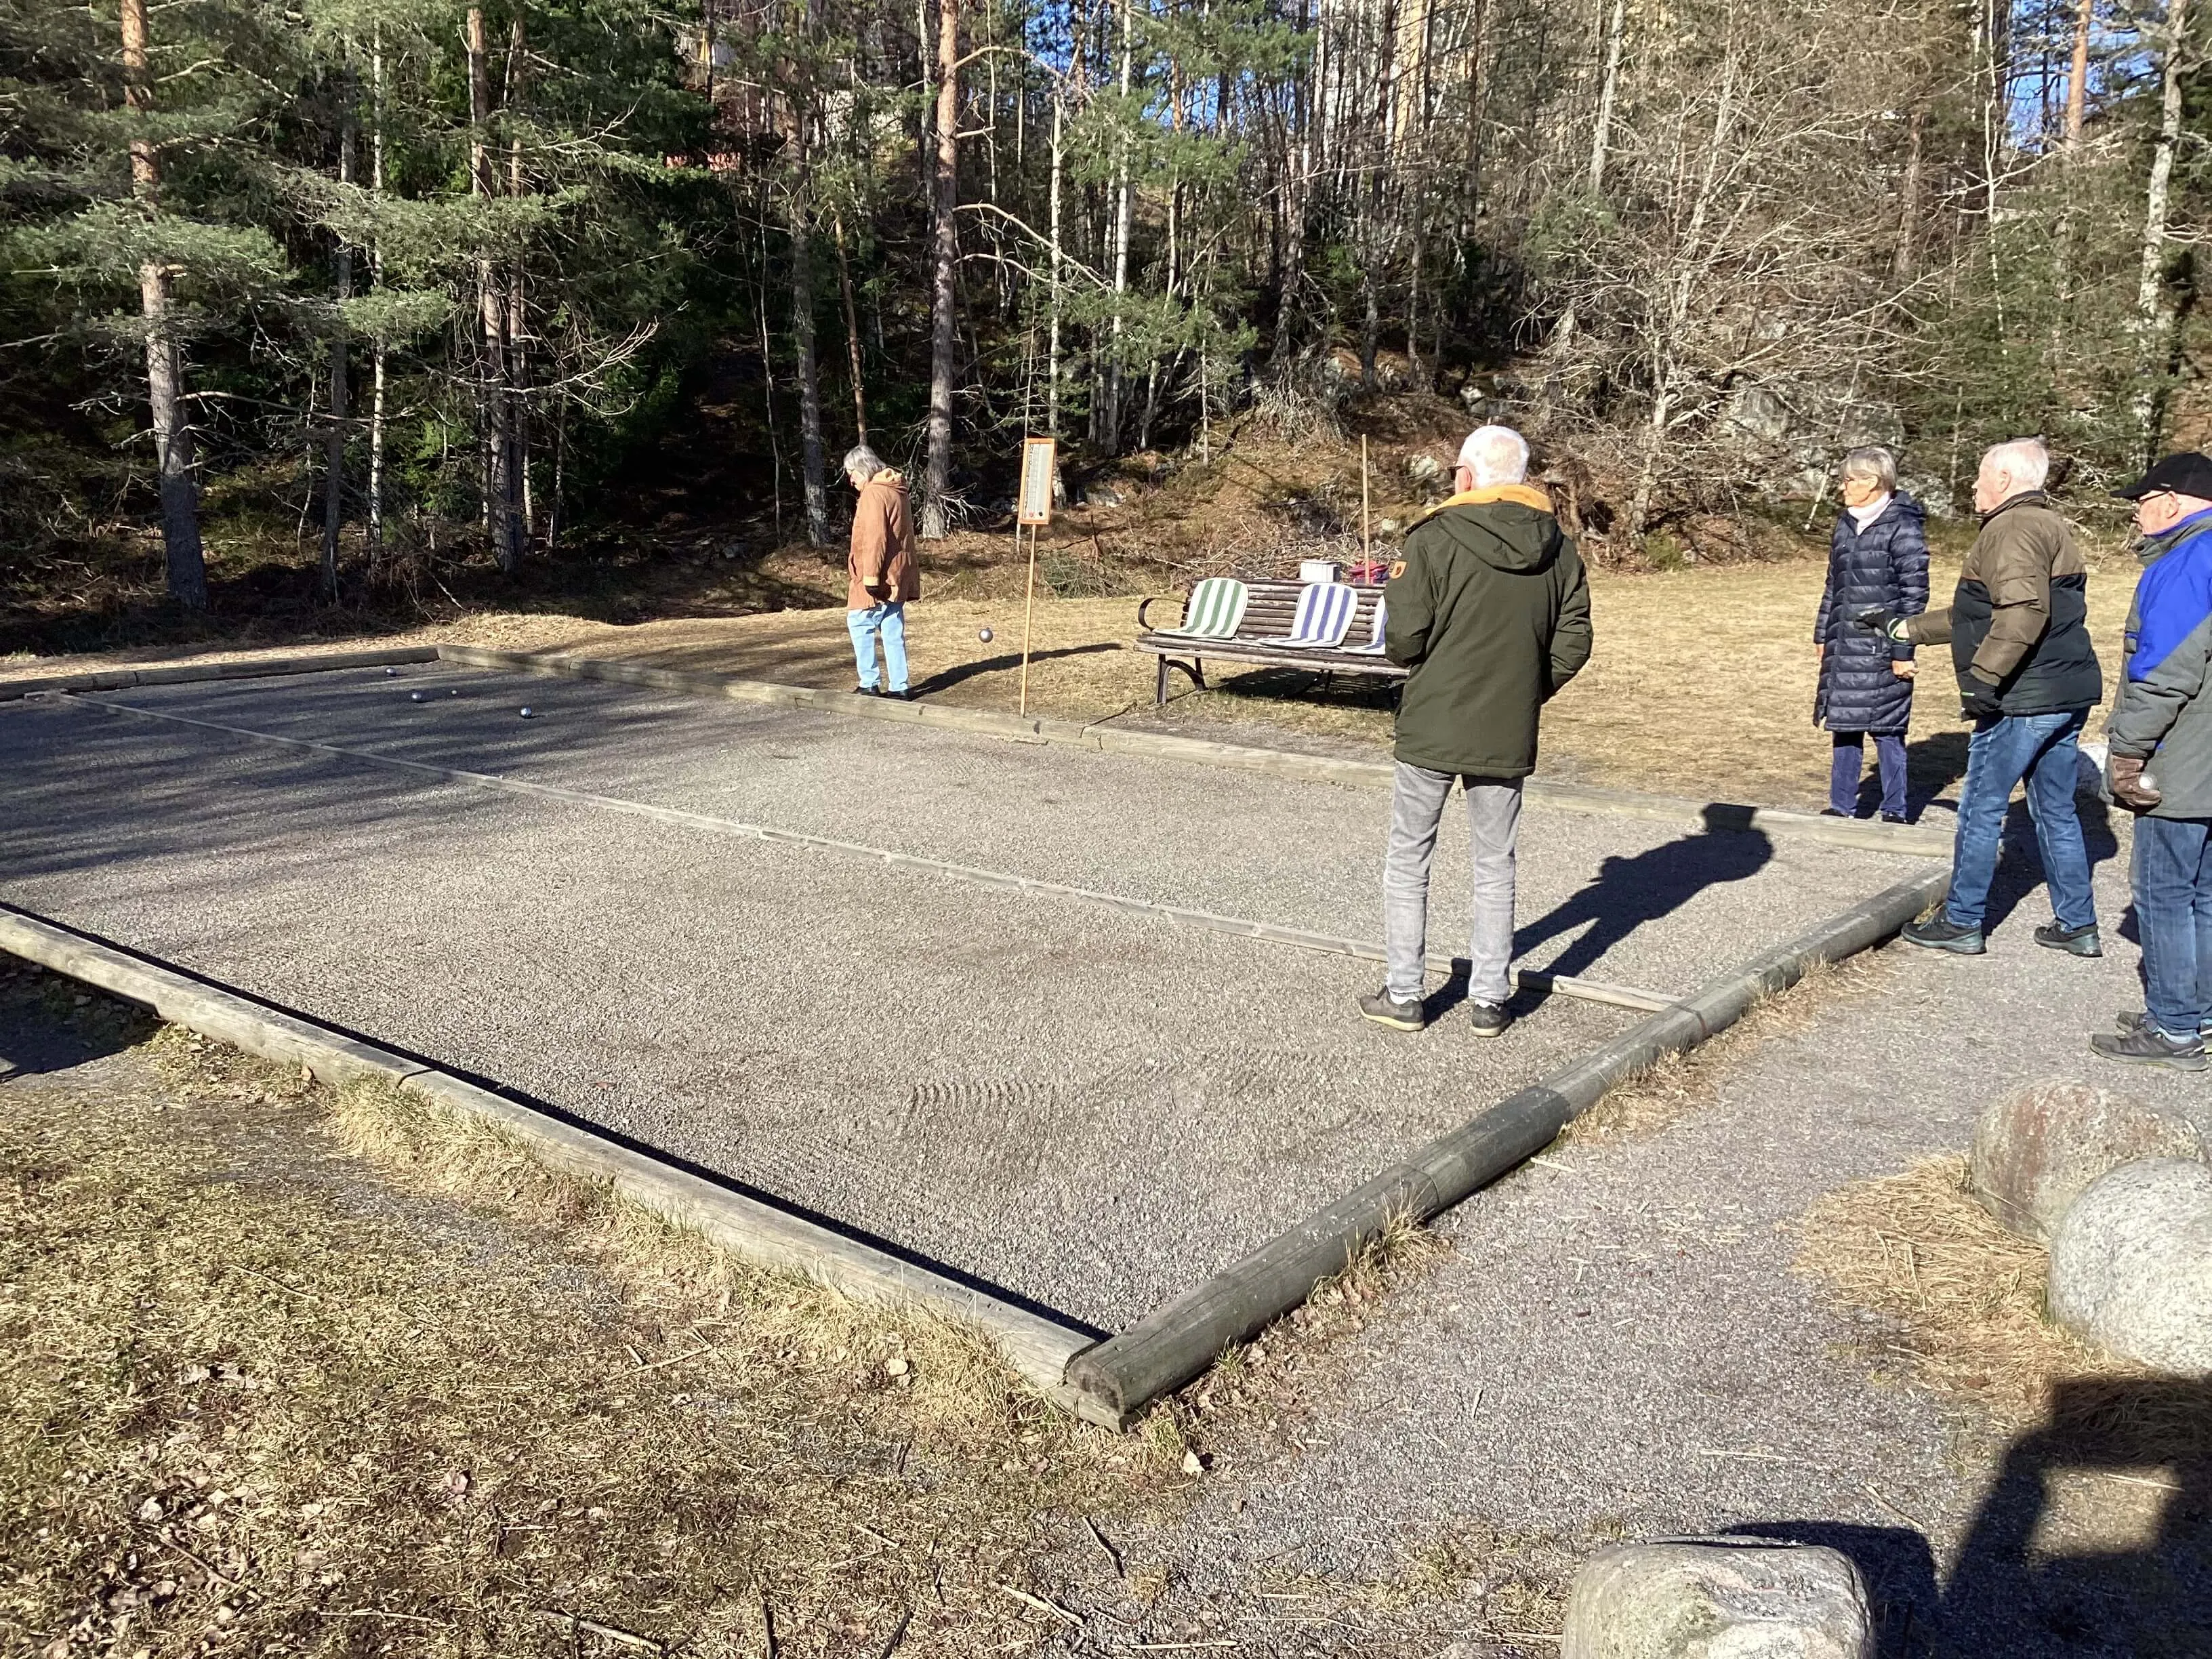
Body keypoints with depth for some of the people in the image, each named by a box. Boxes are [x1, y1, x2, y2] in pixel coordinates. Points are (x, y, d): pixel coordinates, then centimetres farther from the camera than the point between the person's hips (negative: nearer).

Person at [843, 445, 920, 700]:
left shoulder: (874, 493, -13)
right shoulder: (896, 490, 16)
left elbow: (874, 538, -21)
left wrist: (871, 576, -22)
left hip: (878, 578, -9)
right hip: (896, 577, 9)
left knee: (859, 623, 0)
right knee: (893, 631, 8)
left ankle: (870, 684, 1)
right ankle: (899, 688, 9)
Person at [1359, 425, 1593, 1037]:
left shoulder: (1435, 539, -12)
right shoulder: (1559, 550, 2)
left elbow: (1404, 641, -13)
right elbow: (1573, 642, 3)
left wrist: (1397, 594, 7)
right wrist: (1528, 692, 16)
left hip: (1432, 728, -4)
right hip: (1508, 735, 4)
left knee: (1408, 859, 10)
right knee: (1495, 865, 14)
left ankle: (1403, 994, 15)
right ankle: (1489, 999, 18)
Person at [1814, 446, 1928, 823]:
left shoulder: (1903, 526, -11)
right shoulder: (1846, 523, 12)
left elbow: (1914, 592, -12)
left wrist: (1903, 650, -14)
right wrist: (1822, 633, 18)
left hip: (1882, 649, -7)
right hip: (1844, 646, 7)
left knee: (1886, 729, 1)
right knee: (1844, 725, 12)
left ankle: (1894, 811, 12)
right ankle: (1842, 805, 22)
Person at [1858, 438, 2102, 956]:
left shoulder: (2012, 528, -13)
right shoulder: (2049, 526, 21)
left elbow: (2023, 612, -31)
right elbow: (1975, 618, 26)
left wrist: (1984, 675, -30)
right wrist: (1904, 627, 28)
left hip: (2023, 699, -10)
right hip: (2066, 694, 10)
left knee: (1981, 809, 2)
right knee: (2056, 811, 16)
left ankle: (1962, 922, 10)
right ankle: (2077, 925, 22)